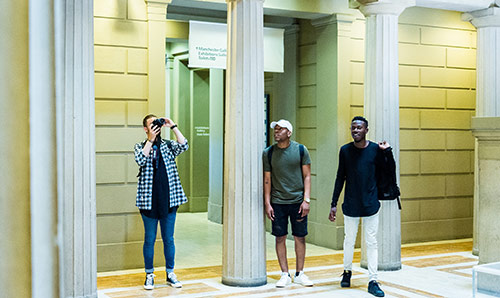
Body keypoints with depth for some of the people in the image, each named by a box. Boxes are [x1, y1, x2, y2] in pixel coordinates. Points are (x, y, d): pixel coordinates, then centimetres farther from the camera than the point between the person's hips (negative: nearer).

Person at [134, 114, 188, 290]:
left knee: (169, 239, 9)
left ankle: (170, 274, 20)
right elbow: (140, 160, -16)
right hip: (149, 201, -2)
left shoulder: (168, 145, 9)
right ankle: (149, 275, 17)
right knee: (149, 240, 6)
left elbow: (184, 146, -10)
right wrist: (151, 139, -19)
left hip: (169, 200, 2)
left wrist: (173, 127, -12)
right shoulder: (140, 146, 5)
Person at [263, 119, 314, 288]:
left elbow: (307, 176, 2)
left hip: (298, 201, 0)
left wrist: (306, 200, -5)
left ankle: (299, 274, 17)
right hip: (277, 203, 1)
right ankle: (285, 275, 13)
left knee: (300, 237, 5)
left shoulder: (301, 150, 1)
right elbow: (267, 179, 6)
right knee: (280, 238, 2)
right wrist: (267, 203, 0)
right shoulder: (268, 153, 3)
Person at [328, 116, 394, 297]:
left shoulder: (376, 150, -2)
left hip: (370, 205, -1)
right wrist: (334, 204, 3)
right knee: (349, 241, 12)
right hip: (350, 205, 1)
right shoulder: (345, 150, 0)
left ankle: (373, 282, 7)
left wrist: (387, 151, -9)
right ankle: (347, 271, 34)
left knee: (371, 243, 1)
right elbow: (340, 178, 5)